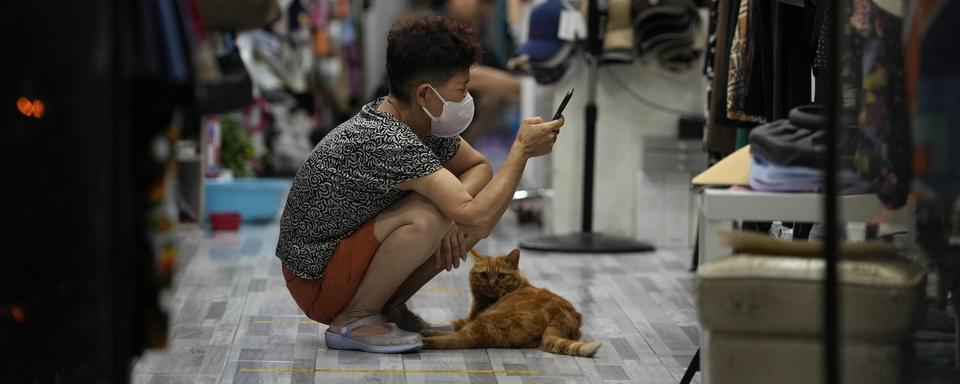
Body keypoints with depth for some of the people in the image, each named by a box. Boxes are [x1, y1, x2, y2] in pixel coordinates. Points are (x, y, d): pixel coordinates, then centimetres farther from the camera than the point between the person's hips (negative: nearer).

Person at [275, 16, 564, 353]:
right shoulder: (388, 142, -30)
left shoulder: (425, 123, -2)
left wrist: (455, 216, -9)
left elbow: (478, 167, 12)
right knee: (426, 218, -31)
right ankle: (352, 321, -13)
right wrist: (522, 149, -22)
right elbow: (477, 220, -33)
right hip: (316, 281, -9)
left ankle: (389, 309, 7)